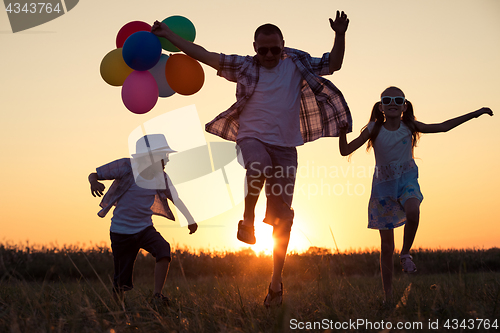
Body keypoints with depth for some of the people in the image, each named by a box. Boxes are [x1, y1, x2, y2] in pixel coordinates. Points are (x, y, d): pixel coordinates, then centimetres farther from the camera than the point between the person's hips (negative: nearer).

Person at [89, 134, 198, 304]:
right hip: (121, 231, -3)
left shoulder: (161, 177, -1)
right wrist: (94, 182, -32)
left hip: (145, 228, 3)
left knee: (163, 248, -28)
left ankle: (157, 294, -21)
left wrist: (190, 219, 14)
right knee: (122, 282, 0)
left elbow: (175, 198, 15)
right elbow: (93, 175, -9)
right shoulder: (126, 167, -13)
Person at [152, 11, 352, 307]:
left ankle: (277, 280, 12)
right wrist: (168, 35, 5)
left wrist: (340, 36, -7)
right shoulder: (244, 66, 7)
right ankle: (248, 220, -16)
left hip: (286, 146, 2)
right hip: (252, 137, -2)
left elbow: (333, 64, 11)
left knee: (283, 216, 0)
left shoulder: (296, 65, 10)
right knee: (258, 166, -40)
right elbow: (205, 55, 7)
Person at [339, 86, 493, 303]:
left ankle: (406, 253, -9)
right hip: (383, 184, -1)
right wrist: (342, 130, -27)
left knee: (413, 211, -37)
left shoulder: (409, 127, -2)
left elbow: (443, 127, 6)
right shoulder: (374, 130, -7)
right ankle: (388, 297, 9)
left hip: (407, 180, 1)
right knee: (386, 246, -1)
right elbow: (346, 151, -10)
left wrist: (474, 114, 5)